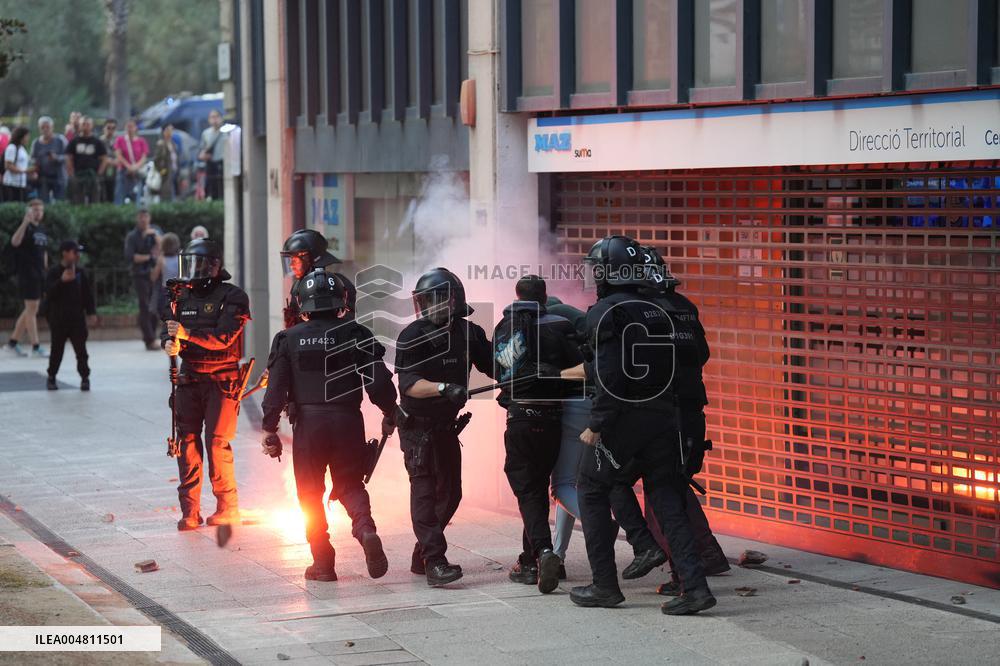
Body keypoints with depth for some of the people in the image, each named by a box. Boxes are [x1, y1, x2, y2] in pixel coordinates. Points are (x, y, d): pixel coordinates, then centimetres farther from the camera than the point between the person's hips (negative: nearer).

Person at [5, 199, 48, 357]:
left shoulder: (41, 230, 16)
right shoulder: (26, 228, -9)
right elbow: (15, 242, -28)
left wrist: (46, 270, 20)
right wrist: (25, 222, -35)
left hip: (40, 275, 9)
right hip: (28, 273, -8)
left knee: (30, 310, 12)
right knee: (32, 309, -6)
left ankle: (13, 342, 19)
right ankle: (35, 347, -4)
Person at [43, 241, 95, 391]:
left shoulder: (80, 272, 5)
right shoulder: (54, 272, -6)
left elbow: (87, 294, 8)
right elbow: (49, 293, -16)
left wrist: (91, 312, 0)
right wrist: (62, 281, -28)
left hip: (77, 318, 2)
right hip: (58, 318, -2)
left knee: (81, 349, -1)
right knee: (57, 350, 6)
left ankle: (85, 378, 5)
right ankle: (51, 378, 20)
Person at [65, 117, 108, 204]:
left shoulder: (98, 142, 6)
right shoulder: (74, 141, 7)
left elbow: (104, 159, 5)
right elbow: (68, 159, 5)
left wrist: (98, 174, -4)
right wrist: (71, 174, -3)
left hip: (93, 176, 0)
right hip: (77, 176, 0)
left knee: (94, 202, -1)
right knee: (77, 203, 0)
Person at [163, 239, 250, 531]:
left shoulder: (232, 297, -6)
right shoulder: (183, 297, 12)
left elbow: (224, 338, -17)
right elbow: (169, 331, 11)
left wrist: (187, 334, -26)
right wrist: (170, 343, -13)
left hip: (221, 380, -5)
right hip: (190, 380, 5)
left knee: (217, 443, -8)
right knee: (188, 441, 1)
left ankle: (228, 507, 5)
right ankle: (190, 511, 5)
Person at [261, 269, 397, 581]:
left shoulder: (289, 339, 1)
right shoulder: (355, 334, 1)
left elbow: (276, 388, -3)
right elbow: (380, 380, -3)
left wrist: (270, 430, 2)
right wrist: (389, 414, 10)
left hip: (307, 424, -1)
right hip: (347, 421, 1)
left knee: (310, 494, 11)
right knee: (351, 485, 14)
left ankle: (323, 564, 10)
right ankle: (366, 529, -16)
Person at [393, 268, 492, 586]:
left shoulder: (469, 333, -2)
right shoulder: (412, 337, -16)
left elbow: (492, 367, 4)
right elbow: (408, 383, -26)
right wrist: (444, 388, -41)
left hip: (447, 426, 6)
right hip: (417, 425, -6)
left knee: (450, 492, 11)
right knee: (424, 489, -13)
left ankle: (421, 557, 25)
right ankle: (434, 562, -18)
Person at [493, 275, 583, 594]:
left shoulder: (503, 329, 6)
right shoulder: (557, 327, -4)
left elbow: (497, 373, 12)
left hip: (518, 420, 0)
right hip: (548, 418, 0)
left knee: (527, 489, 3)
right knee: (538, 487, 13)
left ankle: (542, 550, -19)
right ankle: (530, 561, 19)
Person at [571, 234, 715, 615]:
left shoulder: (605, 313, -9)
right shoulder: (657, 312, 12)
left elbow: (610, 375, -18)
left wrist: (596, 426, -14)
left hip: (622, 420, -6)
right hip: (662, 418, 6)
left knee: (593, 494, 12)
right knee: (666, 500, 8)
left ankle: (605, 586, 13)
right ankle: (695, 586, -4)